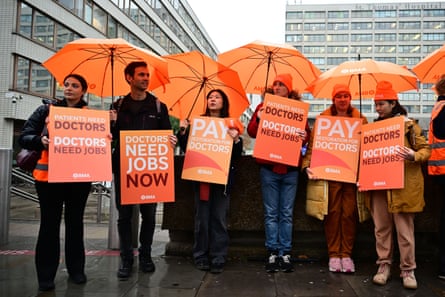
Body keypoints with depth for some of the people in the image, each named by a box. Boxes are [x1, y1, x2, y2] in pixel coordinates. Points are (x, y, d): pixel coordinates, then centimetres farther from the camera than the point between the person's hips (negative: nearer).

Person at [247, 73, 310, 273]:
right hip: (268, 167, 0)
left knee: (286, 213, 6)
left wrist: (304, 136, -17)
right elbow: (251, 132, 1)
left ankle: (285, 253, 14)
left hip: (290, 168, 0)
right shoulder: (263, 107, 6)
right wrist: (258, 118, -17)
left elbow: (306, 132, 5)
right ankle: (272, 253, 11)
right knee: (271, 213, 4)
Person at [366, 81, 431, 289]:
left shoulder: (408, 125, -1)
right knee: (381, 228, 9)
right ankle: (384, 265, 21)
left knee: (405, 230, 1)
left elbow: (426, 149, -1)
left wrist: (414, 156, -22)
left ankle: (408, 270, 14)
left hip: (403, 186, -4)